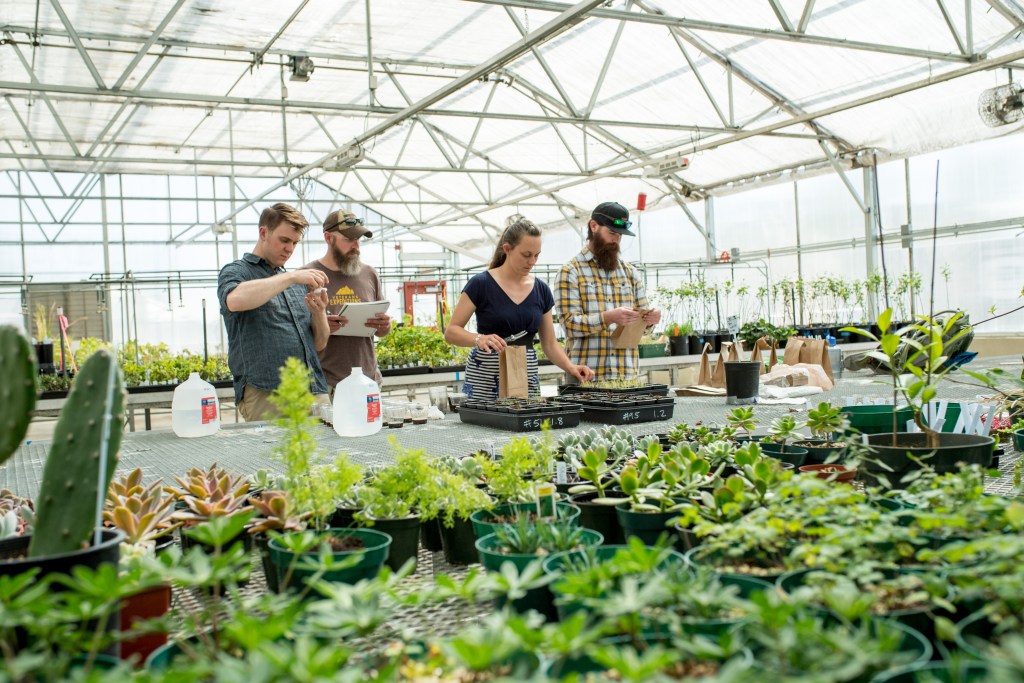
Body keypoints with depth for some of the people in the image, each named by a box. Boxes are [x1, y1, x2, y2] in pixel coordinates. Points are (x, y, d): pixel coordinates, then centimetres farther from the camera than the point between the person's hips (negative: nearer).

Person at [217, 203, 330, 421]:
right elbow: (234, 300, -21)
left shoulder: (299, 283, 24)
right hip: (264, 394, -5)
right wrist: (291, 277, -17)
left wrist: (319, 313, -1)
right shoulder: (236, 271, 6)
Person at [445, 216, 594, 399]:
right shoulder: (481, 284, -7)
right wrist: (479, 339, -27)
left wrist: (570, 367, -7)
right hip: (484, 379, -4)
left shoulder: (541, 289, 6)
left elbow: (549, 343, 11)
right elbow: (451, 332, -8)